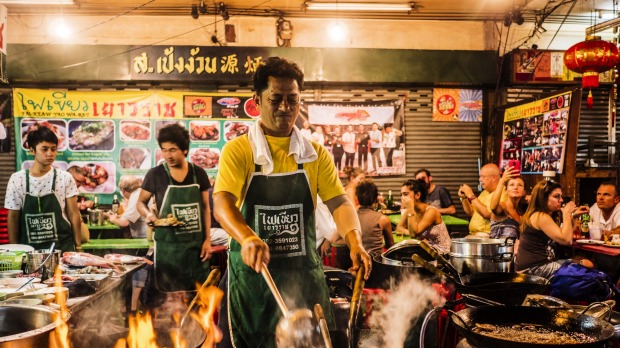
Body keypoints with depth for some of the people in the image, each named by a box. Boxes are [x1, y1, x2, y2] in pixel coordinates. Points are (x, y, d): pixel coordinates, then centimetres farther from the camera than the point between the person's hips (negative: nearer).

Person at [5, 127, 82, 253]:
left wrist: (78, 246, -2)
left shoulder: (65, 178, -3)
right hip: (29, 248, 0)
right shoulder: (17, 179, -2)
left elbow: (73, 214, 0)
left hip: (62, 247, 0)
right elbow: (13, 217, 3)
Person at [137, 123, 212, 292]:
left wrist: (207, 240, 2)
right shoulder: (155, 174, -5)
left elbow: (205, 208, 8)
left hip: (196, 243, 2)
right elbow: (140, 202, 7)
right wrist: (149, 214, -16)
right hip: (168, 245, -2)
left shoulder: (199, 174, 2)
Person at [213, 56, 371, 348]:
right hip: (251, 273, -2)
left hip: (304, 274, 2)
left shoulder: (316, 154, 5)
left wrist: (354, 242, -22)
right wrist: (248, 238, -37)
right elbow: (222, 203, -17)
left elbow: (338, 202, -2)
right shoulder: (237, 151, -4)